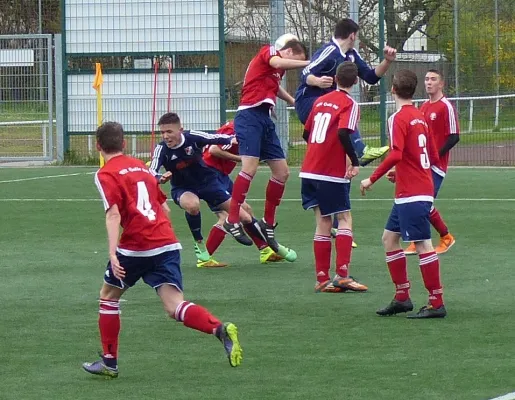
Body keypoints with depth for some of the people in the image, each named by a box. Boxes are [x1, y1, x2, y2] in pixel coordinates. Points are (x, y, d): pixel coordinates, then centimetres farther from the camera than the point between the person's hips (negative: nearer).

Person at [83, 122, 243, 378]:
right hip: (168, 243, 5)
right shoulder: (141, 167, 22)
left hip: (136, 247, -5)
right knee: (174, 306, -6)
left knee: (109, 296, 19)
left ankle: (109, 362, 22)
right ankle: (221, 330, -32)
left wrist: (113, 254, -22)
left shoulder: (105, 175, 1)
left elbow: (114, 214, -14)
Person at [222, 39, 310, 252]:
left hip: (265, 119, 10)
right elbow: (277, 63, -23)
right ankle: (232, 221, -22)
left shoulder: (277, 71, 24)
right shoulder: (268, 52, -1)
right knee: (250, 167, -21)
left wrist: (295, 102, 55)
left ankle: (268, 223, 15)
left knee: (282, 172, 7)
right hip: (250, 116, -10)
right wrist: (309, 63, -19)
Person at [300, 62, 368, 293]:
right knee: (344, 220, 1)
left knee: (322, 223, 9)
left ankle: (322, 279, 6)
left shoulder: (321, 101, 13)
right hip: (333, 174, -6)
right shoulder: (350, 104, -7)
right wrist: (355, 162, -14)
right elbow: (343, 133, -23)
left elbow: (306, 133, 19)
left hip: (310, 171, 6)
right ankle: (342, 274, -12)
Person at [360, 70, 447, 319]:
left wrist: (372, 178, -19)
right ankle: (402, 298, 17)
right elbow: (433, 157, 17)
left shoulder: (399, 119, -13)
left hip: (412, 195, -10)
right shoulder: (420, 117, 13)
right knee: (389, 237, 16)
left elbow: (395, 154, -26)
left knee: (422, 244, -8)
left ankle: (436, 303, -7)